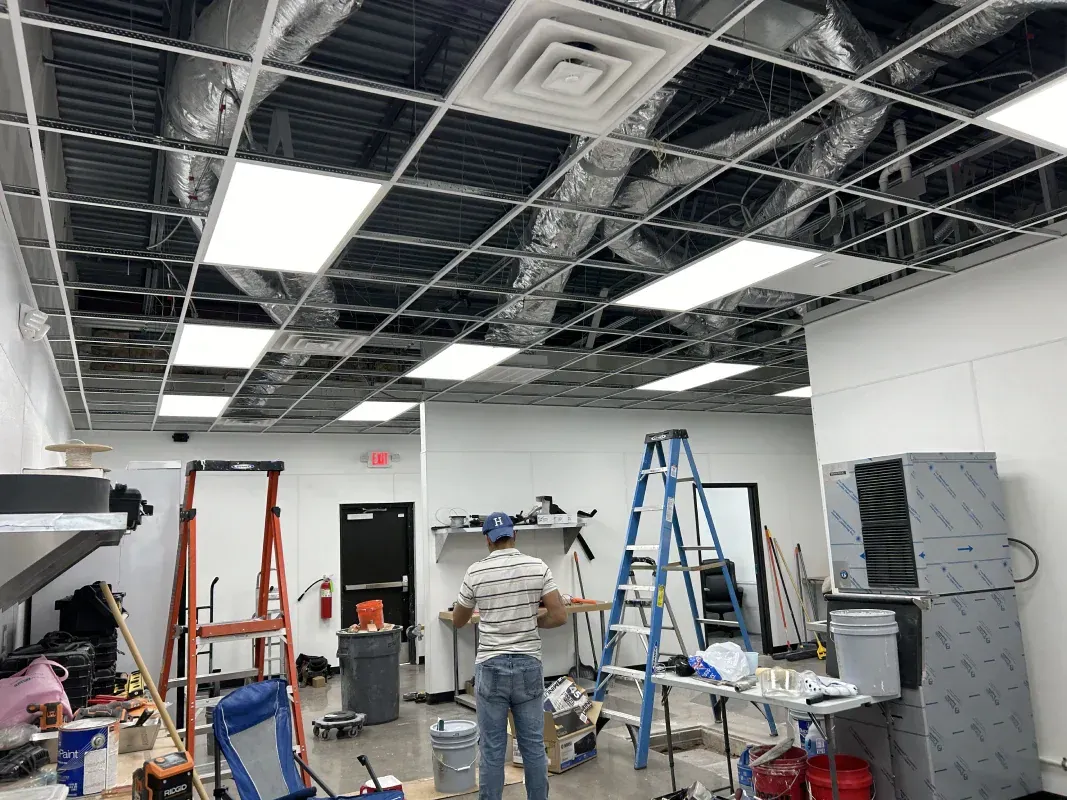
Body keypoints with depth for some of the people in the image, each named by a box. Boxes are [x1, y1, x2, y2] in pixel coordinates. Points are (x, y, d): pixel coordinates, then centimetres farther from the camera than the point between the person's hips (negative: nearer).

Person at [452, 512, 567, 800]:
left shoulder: (476, 573, -6)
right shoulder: (538, 567, -5)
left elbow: (458, 621, 7)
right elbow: (559, 616, -9)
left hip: (491, 668, -1)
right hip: (529, 666, 1)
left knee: (492, 749, 8)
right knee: (534, 745, 13)